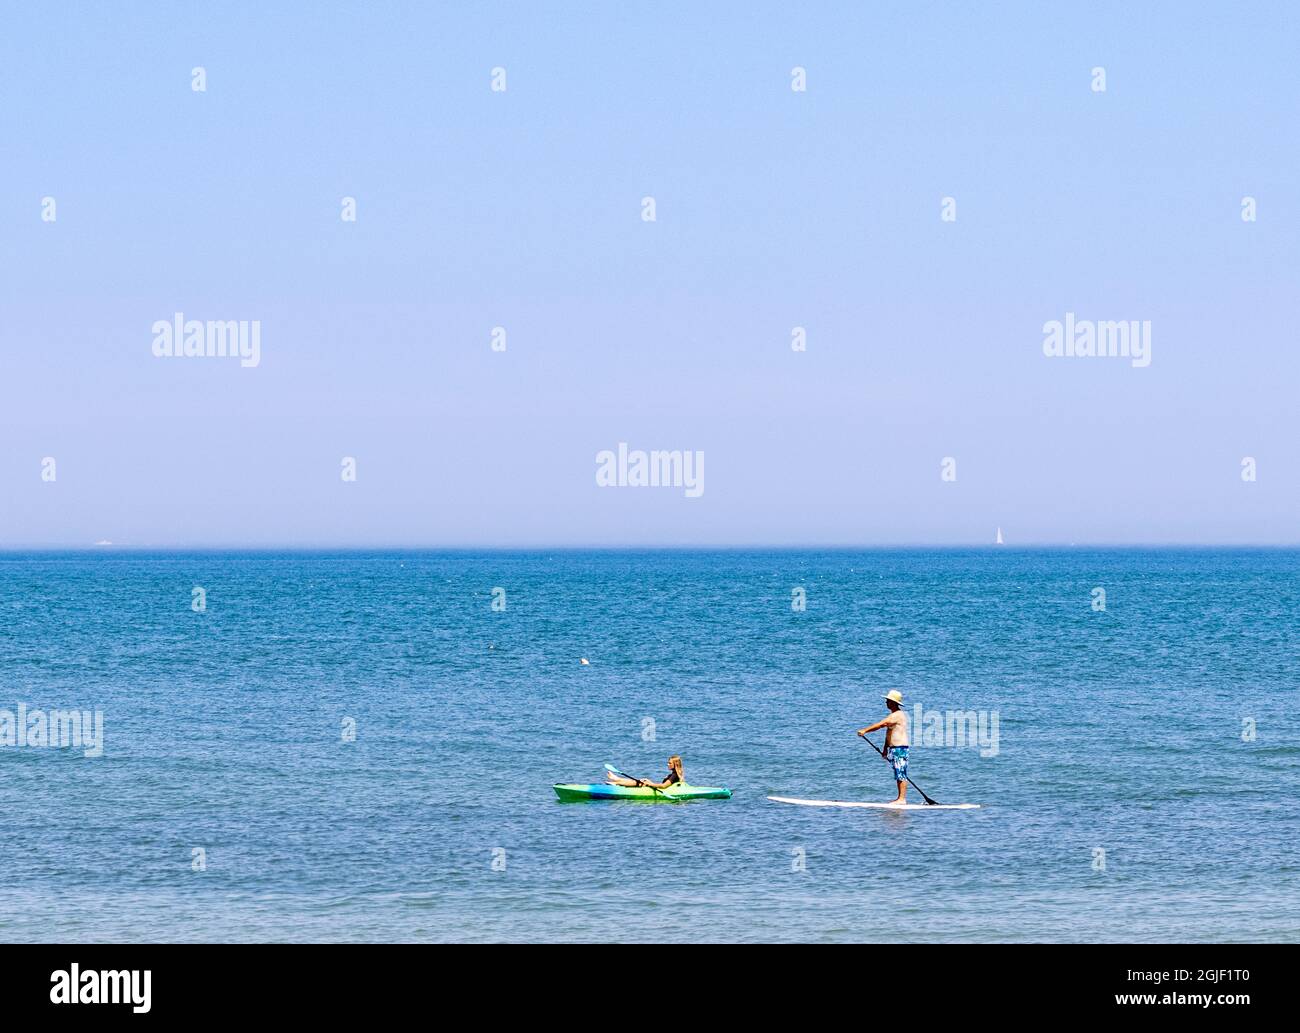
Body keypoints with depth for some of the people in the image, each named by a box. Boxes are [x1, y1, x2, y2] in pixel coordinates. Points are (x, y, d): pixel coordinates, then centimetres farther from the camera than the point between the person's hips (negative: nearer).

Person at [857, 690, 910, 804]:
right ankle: (900, 798, 13)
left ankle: (902, 799, -11)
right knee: (899, 775, 11)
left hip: (900, 748, -11)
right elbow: (889, 733, 23)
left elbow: (881, 724, -24)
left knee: (901, 774, -10)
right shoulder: (893, 715, 19)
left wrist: (865, 730, -25)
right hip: (893, 748, 11)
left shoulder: (897, 715, -16)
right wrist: (885, 749, 22)